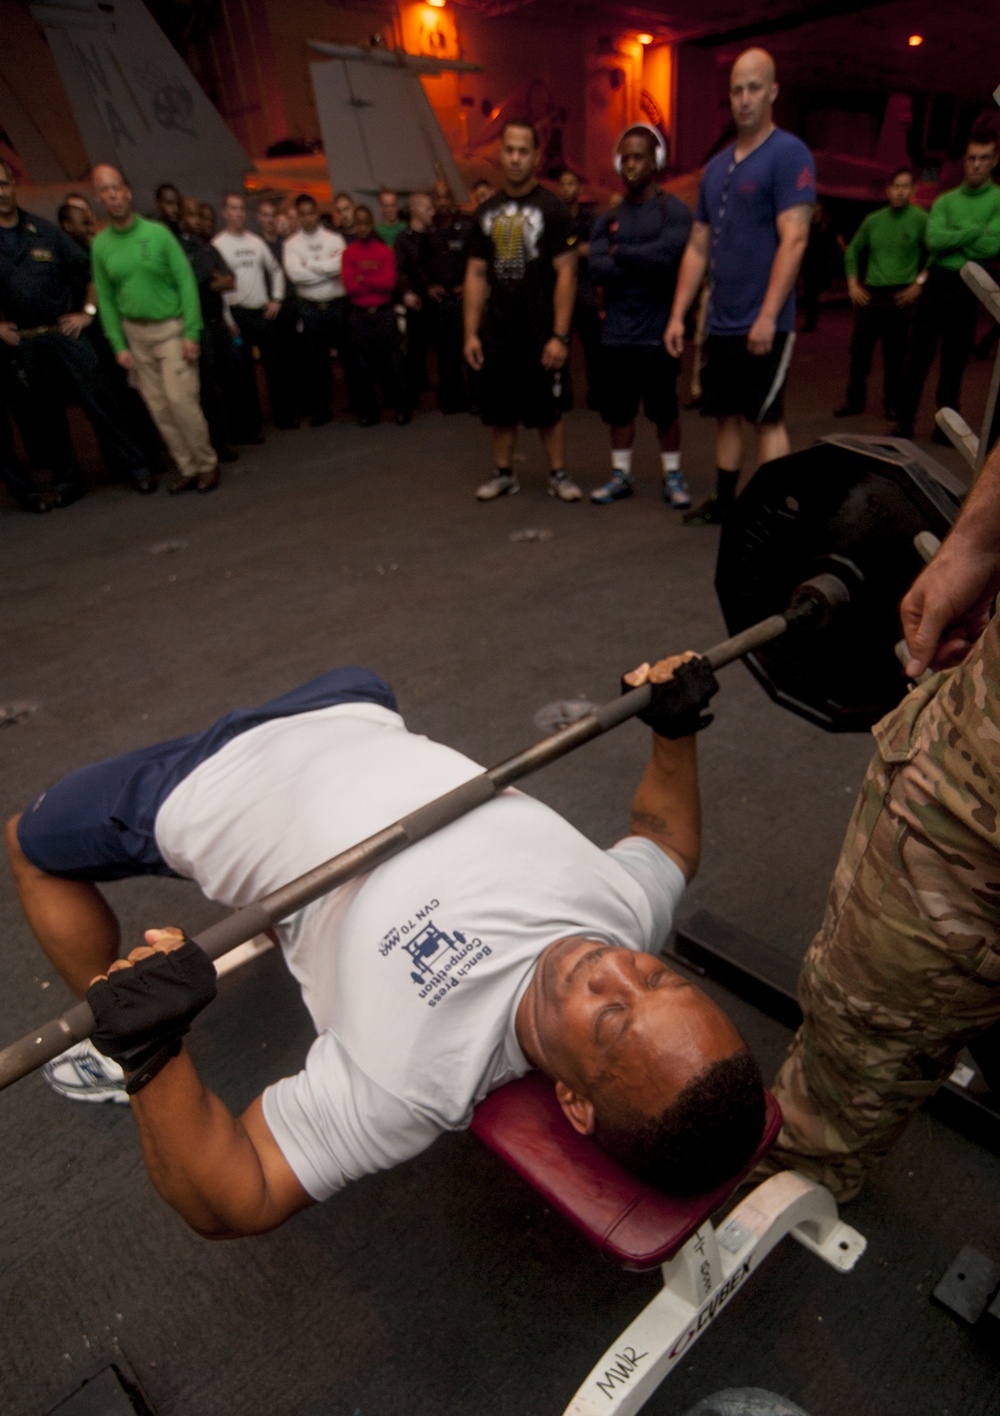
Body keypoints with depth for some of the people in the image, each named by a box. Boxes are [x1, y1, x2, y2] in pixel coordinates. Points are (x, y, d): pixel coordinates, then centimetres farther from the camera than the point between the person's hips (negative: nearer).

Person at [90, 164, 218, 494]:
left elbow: (186, 283, -8)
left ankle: (207, 463, 1)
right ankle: (187, 468, 10)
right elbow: (106, 299, 7)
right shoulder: (100, 244, 3)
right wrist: (119, 345, 0)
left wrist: (192, 333, -15)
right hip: (135, 333, 4)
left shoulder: (158, 233, -6)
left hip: (172, 328, -4)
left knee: (180, 400, -14)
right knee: (158, 407, 3)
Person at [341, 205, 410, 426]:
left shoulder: (385, 251, 5)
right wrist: (376, 283, -5)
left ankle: (402, 408, 10)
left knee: (392, 362, 0)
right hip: (359, 315, 1)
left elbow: (390, 282, -7)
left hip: (384, 313, -1)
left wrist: (363, 279, -7)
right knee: (364, 365, 4)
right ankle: (368, 411, 12)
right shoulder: (348, 253, 5)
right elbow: (349, 286, -5)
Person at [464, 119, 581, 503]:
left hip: (539, 333, -4)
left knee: (547, 409, 2)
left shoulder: (551, 208, -3)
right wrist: (471, 332, 1)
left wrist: (559, 335, -16)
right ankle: (503, 474, 22)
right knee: (498, 409, 9)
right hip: (496, 334, 4)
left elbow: (566, 273, -8)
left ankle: (558, 474, 15)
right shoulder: (487, 211, 10)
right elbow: (476, 274, 9)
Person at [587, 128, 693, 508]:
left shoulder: (673, 210, -1)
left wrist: (620, 253, -7)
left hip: (657, 333, -4)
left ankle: (672, 476, 16)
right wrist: (643, 263, -11)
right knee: (617, 407, 8)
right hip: (616, 333, 4)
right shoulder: (609, 217, 11)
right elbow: (596, 268, -4)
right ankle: (621, 475, 20)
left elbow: (665, 255, -19)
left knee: (664, 408, 3)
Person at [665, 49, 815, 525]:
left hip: (763, 324, -7)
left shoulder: (788, 154, -6)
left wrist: (768, 316, -21)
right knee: (727, 415, 13)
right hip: (720, 323, 7)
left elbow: (794, 240, -14)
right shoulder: (716, 166, 16)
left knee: (767, 419, -4)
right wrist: (678, 315, 10)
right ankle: (724, 503, 25)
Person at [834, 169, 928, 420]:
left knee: (894, 354, 0)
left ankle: (892, 403, 11)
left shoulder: (920, 219, -1)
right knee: (859, 349, 3)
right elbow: (852, 252, 18)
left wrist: (919, 283, -10)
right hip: (869, 293, 3)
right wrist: (852, 284, 9)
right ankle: (854, 400, 14)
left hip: (899, 296, -3)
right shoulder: (873, 220, 9)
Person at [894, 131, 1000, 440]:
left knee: (954, 362, 6)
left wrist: (952, 238, -7)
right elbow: (933, 240, -8)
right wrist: (975, 231, -11)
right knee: (919, 356, 0)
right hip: (936, 283, 2)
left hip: (967, 289, -1)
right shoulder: (945, 200, 8)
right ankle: (905, 422, 4)